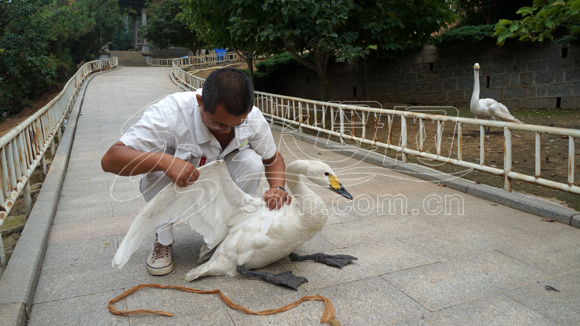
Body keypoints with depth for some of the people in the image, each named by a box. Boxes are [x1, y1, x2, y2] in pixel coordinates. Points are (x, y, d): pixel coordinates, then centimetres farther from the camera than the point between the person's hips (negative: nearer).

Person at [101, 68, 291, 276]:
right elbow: (109, 160, -37)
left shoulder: (253, 118, -21)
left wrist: (278, 187, -26)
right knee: (160, 170, -34)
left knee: (252, 161, -25)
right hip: (175, 190, -2)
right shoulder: (170, 113, -33)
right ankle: (163, 241, -8)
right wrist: (164, 161, -53)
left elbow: (273, 158, -4)